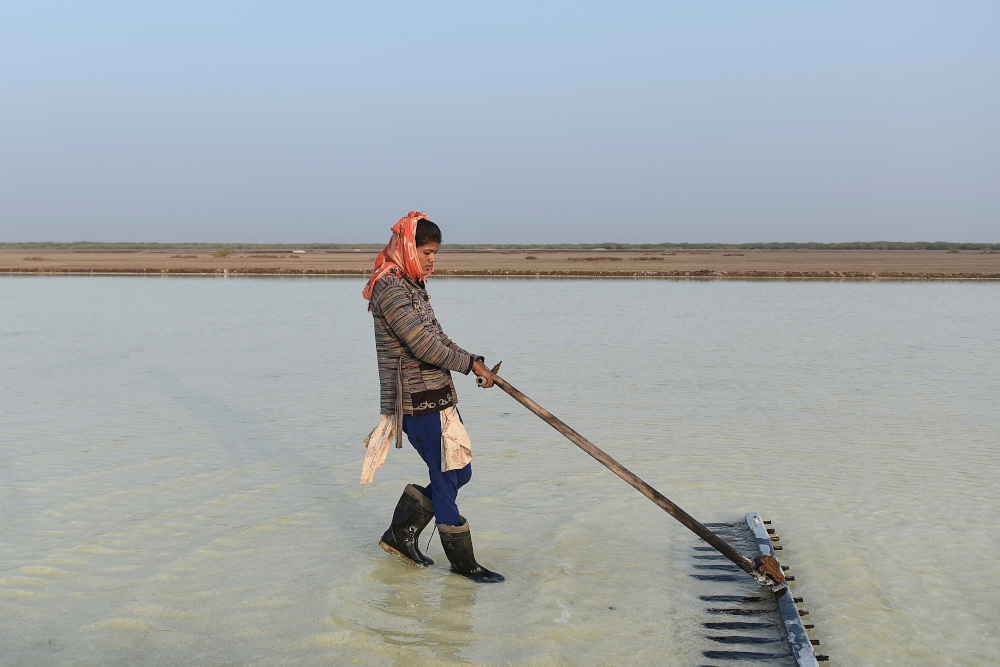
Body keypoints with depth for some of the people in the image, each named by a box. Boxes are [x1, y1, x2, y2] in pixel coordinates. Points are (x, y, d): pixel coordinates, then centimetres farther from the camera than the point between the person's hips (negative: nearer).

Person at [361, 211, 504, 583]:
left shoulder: (414, 286, 16)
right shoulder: (390, 288, -15)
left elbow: (438, 338, 21)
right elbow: (422, 343, -22)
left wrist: (474, 362, 7)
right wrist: (469, 364, -15)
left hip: (438, 398, 10)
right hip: (416, 401, -10)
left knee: (458, 471, 14)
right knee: (447, 478, -2)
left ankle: (399, 534, 26)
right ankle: (462, 562, 12)